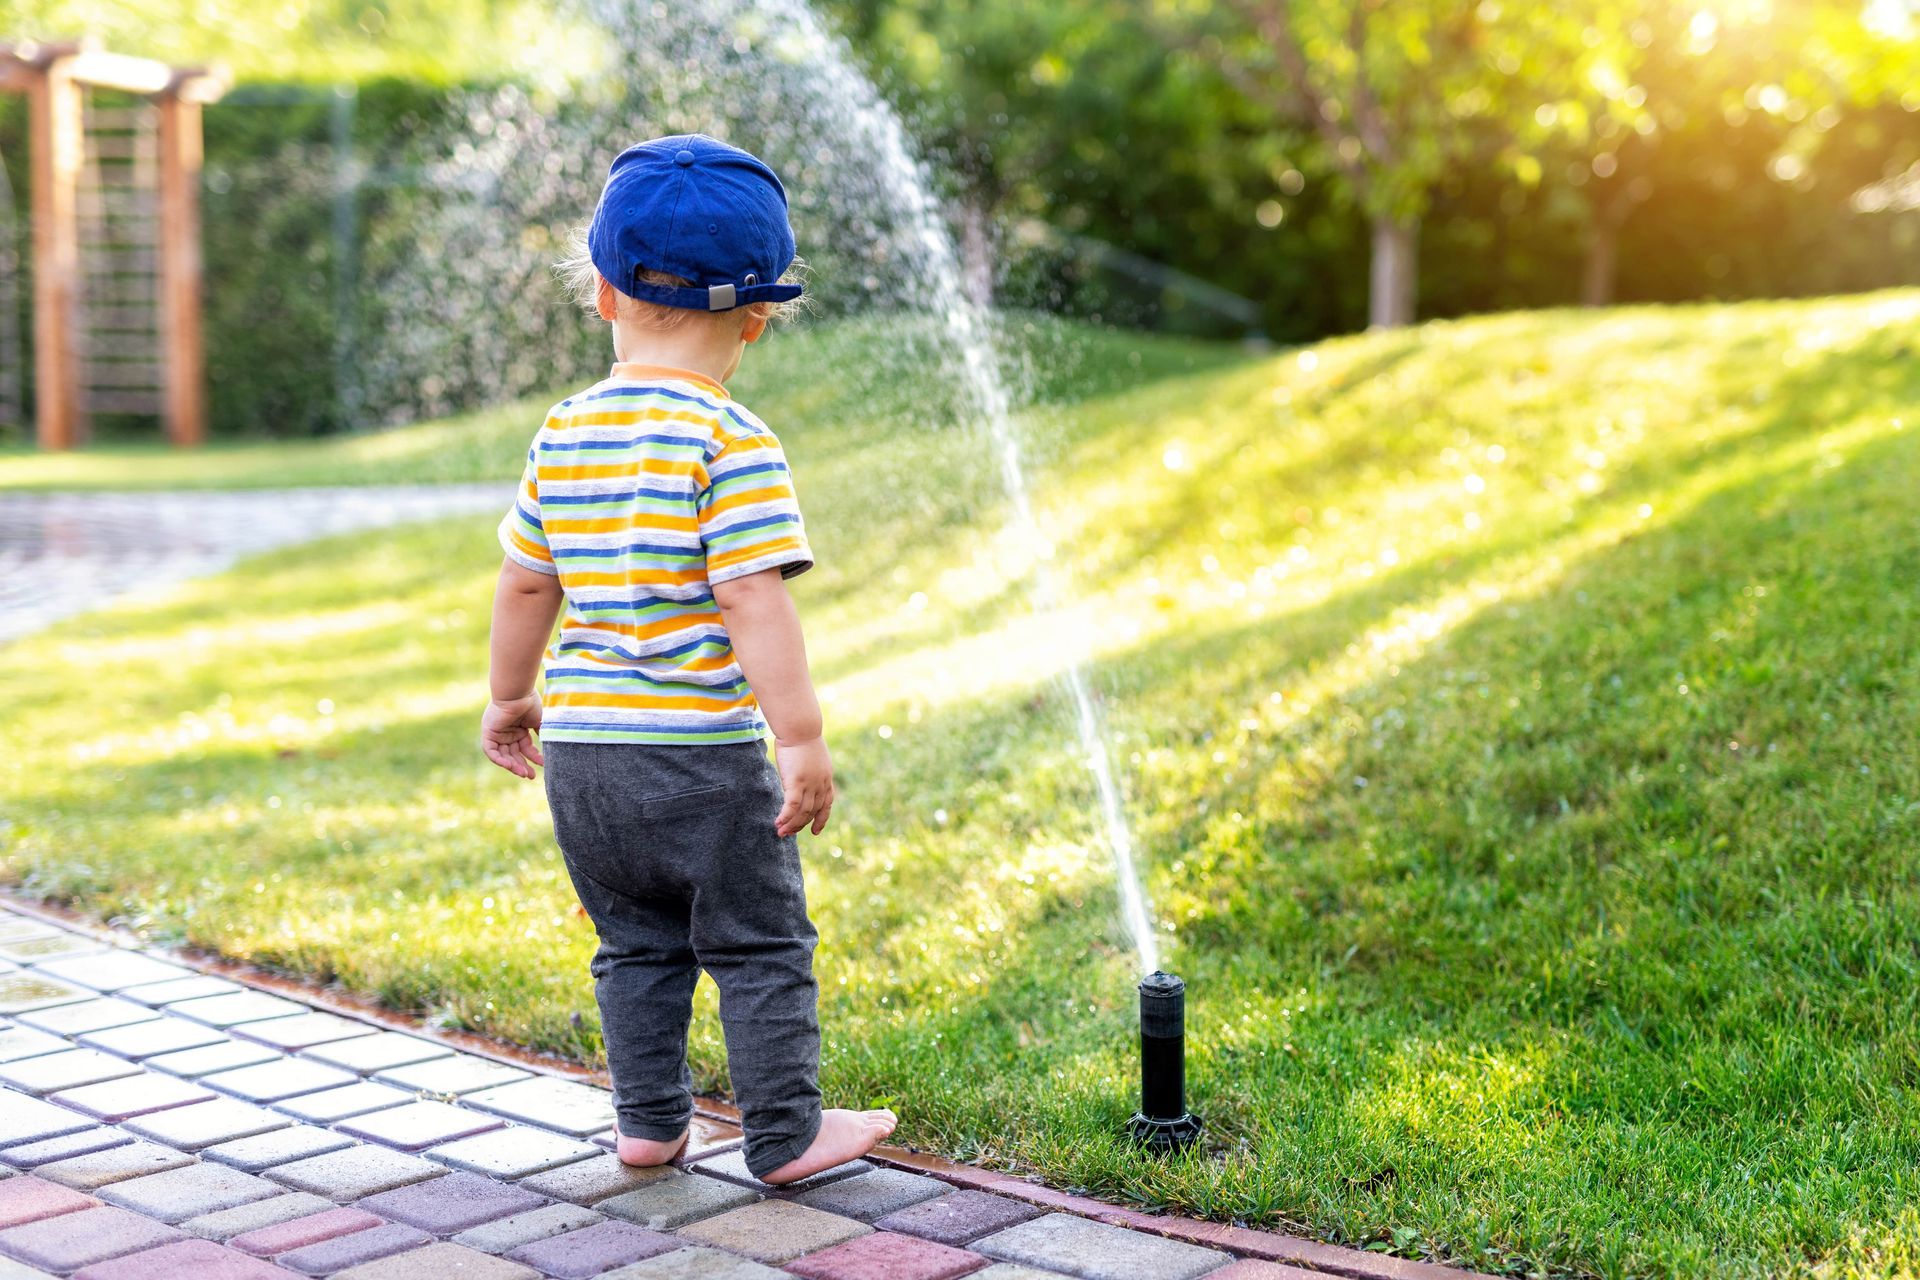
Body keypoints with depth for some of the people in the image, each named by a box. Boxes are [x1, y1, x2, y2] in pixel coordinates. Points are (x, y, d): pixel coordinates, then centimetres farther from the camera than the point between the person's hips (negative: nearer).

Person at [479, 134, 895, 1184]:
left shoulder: (563, 433, 5)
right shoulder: (731, 444, -14)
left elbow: (524, 583, 12)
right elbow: (752, 602, -20)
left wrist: (508, 698, 26)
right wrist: (802, 738, -16)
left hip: (580, 743, 6)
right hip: (700, 746, -6)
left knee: (637, 944, 20)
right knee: (760, 948, 8)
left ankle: (649, 1124, 27)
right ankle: (786, 1136, 17)